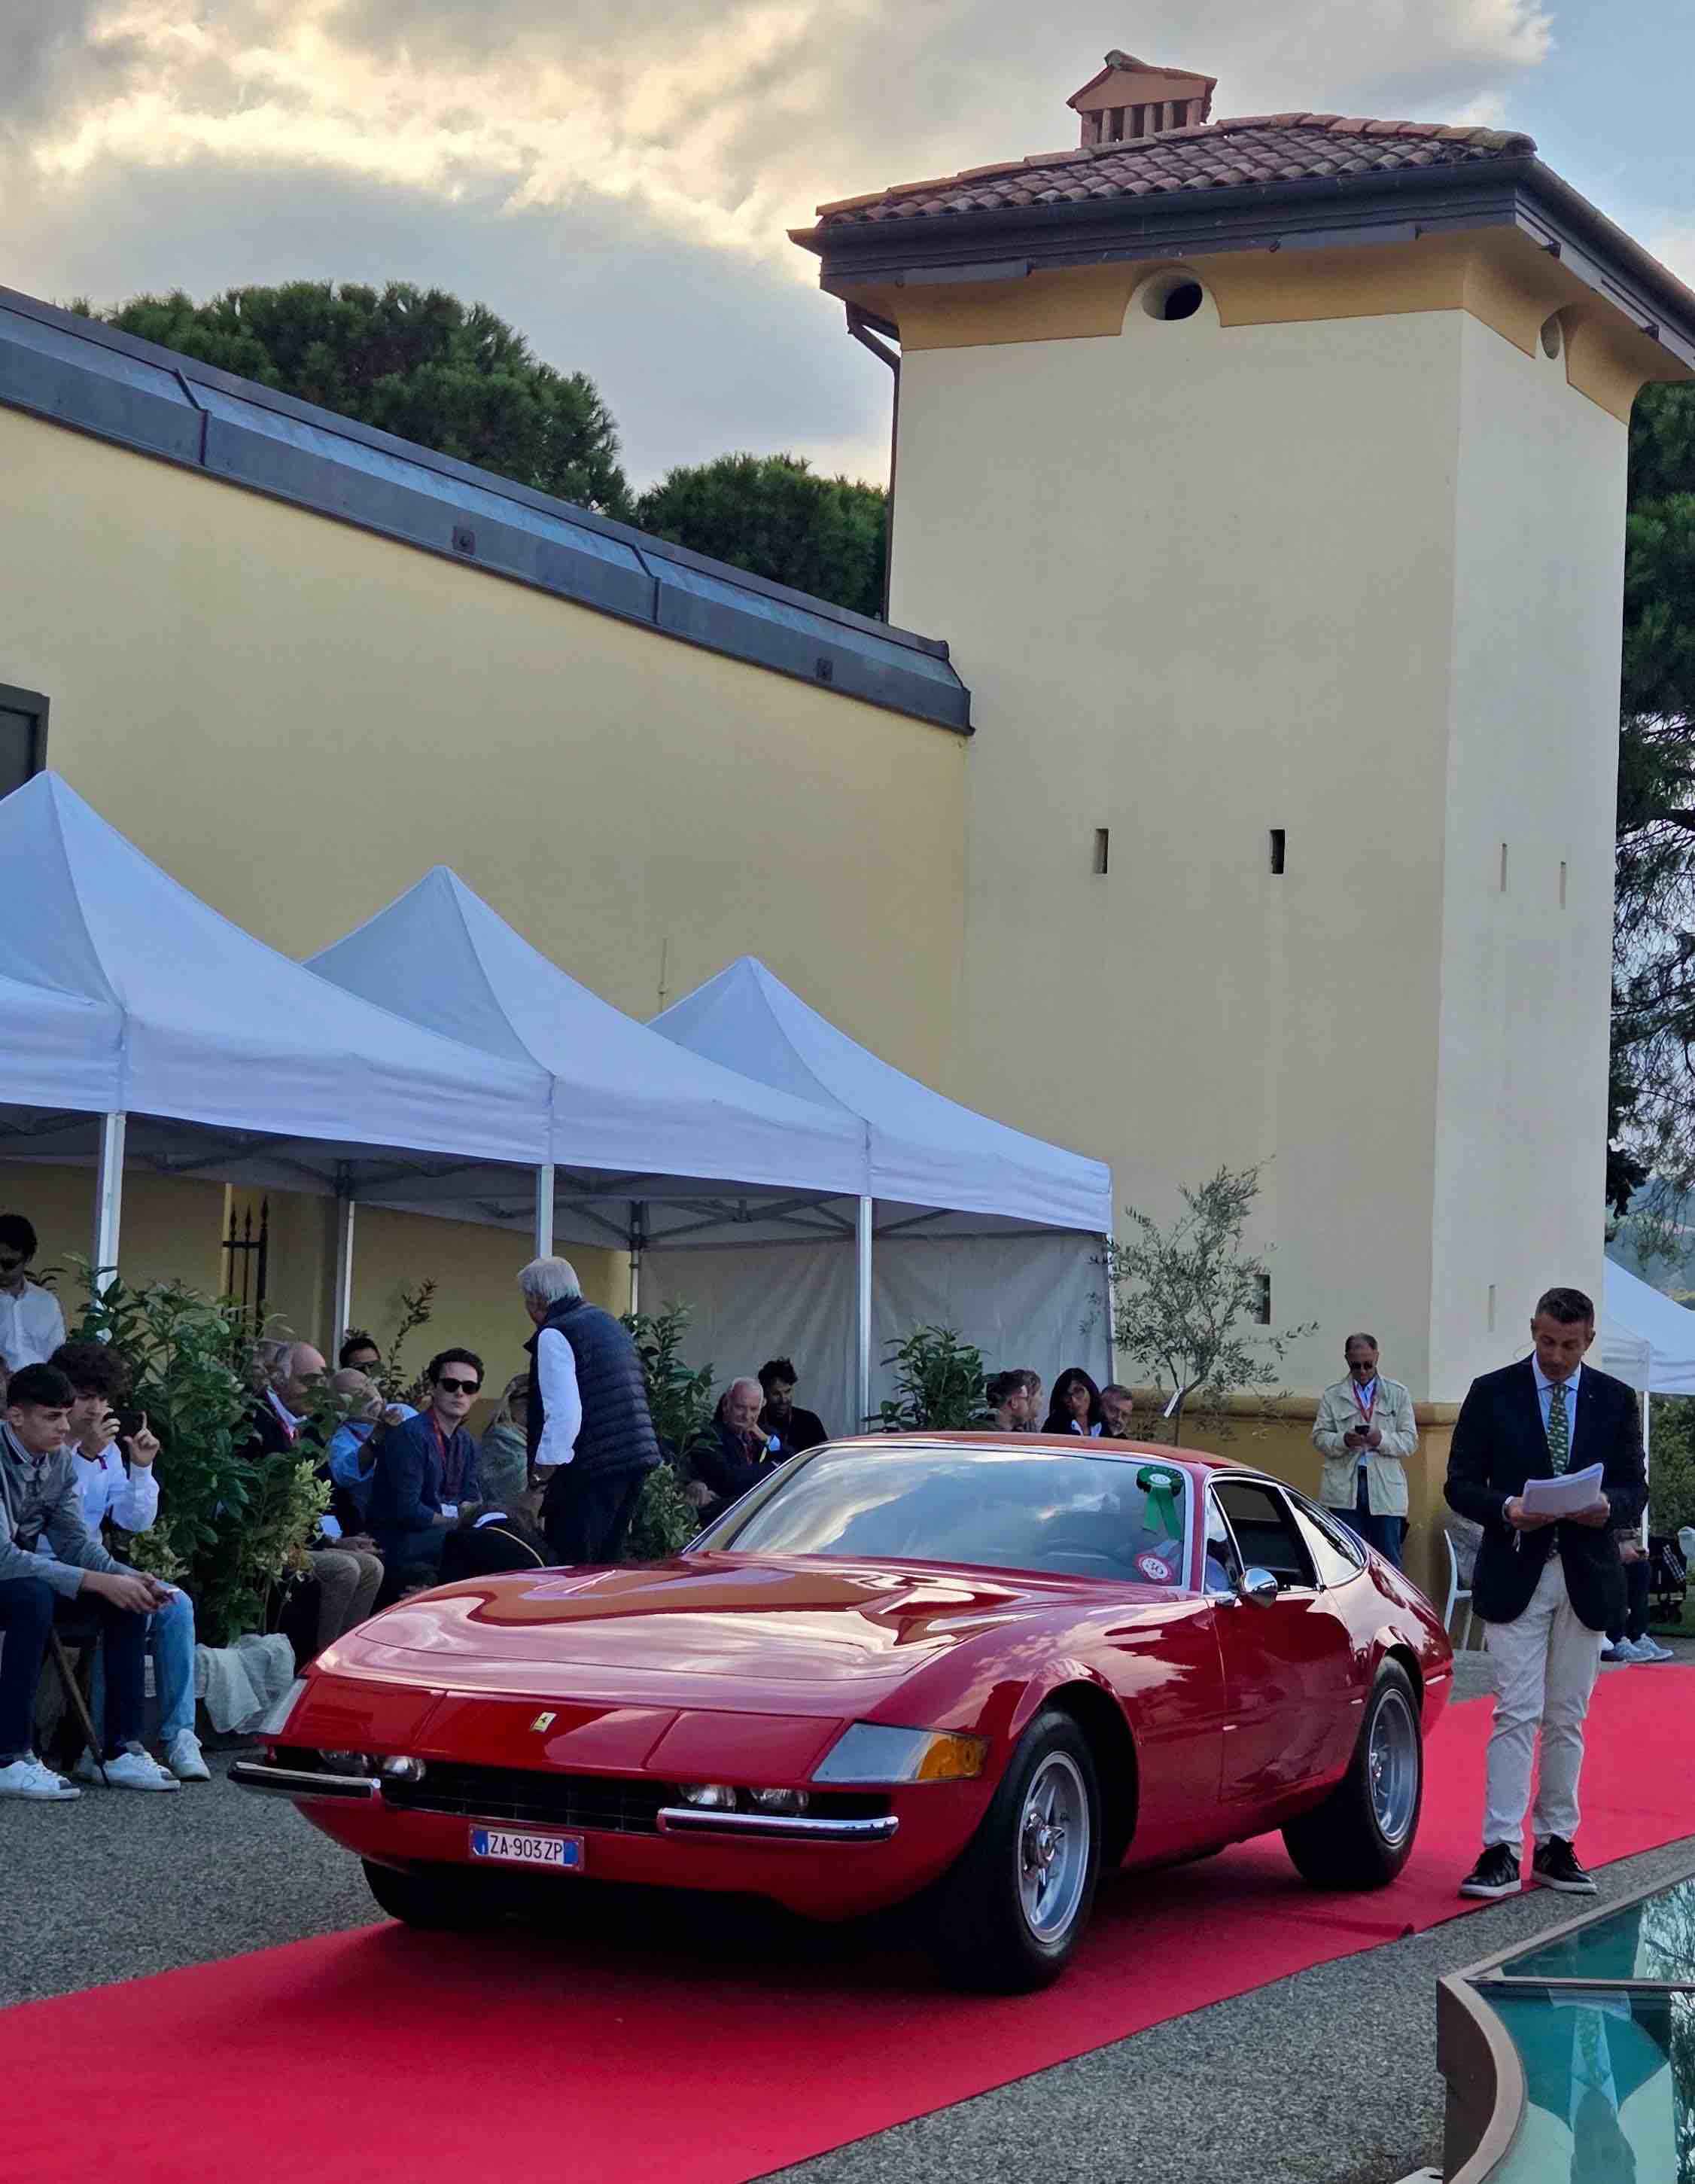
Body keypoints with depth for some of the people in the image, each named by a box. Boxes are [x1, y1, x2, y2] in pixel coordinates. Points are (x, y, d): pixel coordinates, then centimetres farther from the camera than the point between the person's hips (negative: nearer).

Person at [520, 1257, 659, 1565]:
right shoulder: (608, 1322, 18)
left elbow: (563, 1411, -21)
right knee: (607, 1564, 17)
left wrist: (546, 1462, -11)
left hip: (591, 1470, -9)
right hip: (638, 1458, 9)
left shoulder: (553, 1335, -11)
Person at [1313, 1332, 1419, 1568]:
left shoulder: (1398, 1394, 11)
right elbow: (1319, 1438, 7)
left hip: (1385, 1490, 0)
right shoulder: (1332, 1396, 11)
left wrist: (1382, 1439, -13)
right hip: (1344, 1491, 0)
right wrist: (1343, 1441, -14)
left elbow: (1410, 1442, 6)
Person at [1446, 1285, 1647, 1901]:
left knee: (1567, 1718, 8)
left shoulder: (1615, 1400, 7)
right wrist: (1506, 1509, -19)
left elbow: (1635, 1490, 7)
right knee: (1517, 1713, -9)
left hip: (1588, 1578, 3)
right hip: (1516, 1574, -2)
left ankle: (1556, 1846, 16)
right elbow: (1461, 1484, 0)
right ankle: (1501, 1852, -10)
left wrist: (1607, 1506, -16)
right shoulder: (1492, 1393, 1)